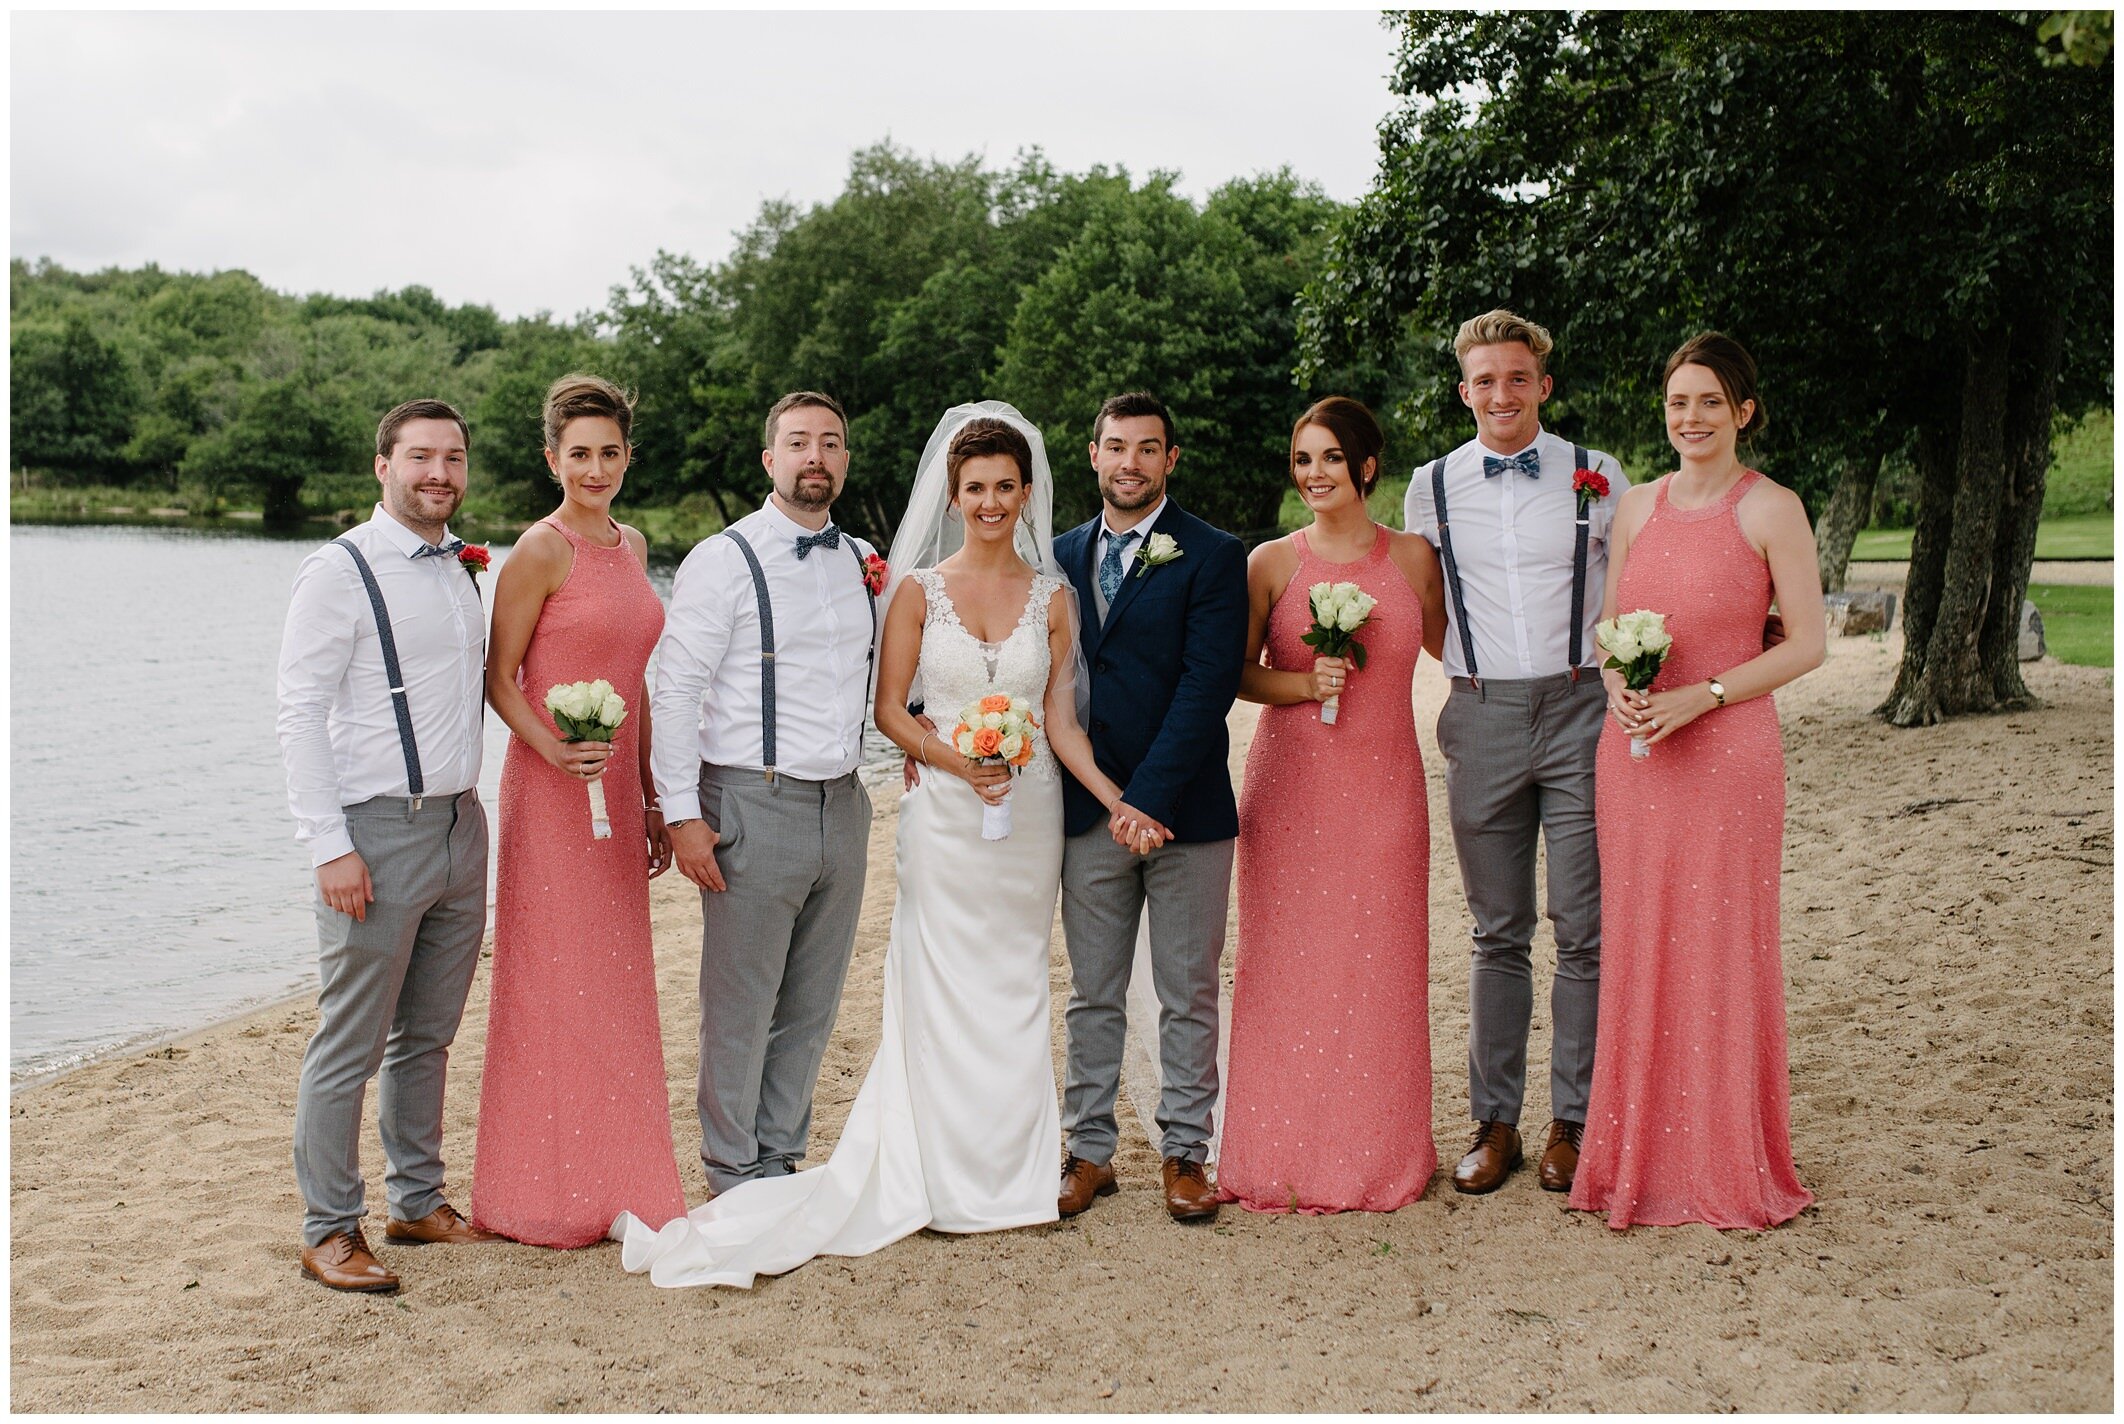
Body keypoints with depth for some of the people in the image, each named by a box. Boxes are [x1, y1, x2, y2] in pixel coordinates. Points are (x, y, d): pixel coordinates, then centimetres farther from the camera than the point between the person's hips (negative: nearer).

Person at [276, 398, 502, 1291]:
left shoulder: (464, 568, 13)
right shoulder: (340, 571, -8)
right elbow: (299, 716, -12)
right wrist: (329, 846, -18)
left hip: (462, 825, 7)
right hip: (378, 831, -7)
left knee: (428, 1035, 15)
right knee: (351, 1044, 0)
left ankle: (418, 1202, 27)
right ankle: (329, 1232, 11)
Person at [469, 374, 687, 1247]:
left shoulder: (631, 546, 12)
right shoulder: (541, 550, -11)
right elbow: (498, 675, -9)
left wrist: (652, 796, 15)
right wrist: (555, 750, -25)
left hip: (615, 791, 7)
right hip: (551, 791, -7)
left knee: (615, 983, 13)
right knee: (552, 984, 1)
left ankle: (615, 1181, 24)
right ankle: (547, 1195, 13)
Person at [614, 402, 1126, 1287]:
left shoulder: (1053, 598, 6)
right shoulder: (919, 590, -1)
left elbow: (1060, 719, 6)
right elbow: (889, 708, -1)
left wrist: (1117, 798, -6)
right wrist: (958, 761, -16)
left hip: (1031, 814, 3)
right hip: (946, 815, -2)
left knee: (1015, 993, 10)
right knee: (945, 996, 1)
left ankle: (1009, 1173, 21)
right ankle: (952, 1178, 12)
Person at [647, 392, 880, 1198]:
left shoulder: (863, 560, 11)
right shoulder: (723, 561, -6)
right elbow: (675, 690, -9)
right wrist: (681, 814, -13)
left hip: (842, 803, 6)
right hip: (752, 805, -5)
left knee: (813, 1006, 13)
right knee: (740, 1006, 3)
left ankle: (781, 1157, 28)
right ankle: (735, 1174, 19)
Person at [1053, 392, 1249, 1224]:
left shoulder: (1212, 557, -3)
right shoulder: (1061, 557, 10)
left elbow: (1209, 685, -11)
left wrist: (1148, 798, -17)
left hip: (1186, 810, -3)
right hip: (1087, 810, 3)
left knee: (1188, 996, 7)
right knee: (1092, 996, 10)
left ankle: (1185, 1152, 18)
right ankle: (1089, 1149, 20)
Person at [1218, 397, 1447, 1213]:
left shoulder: (1413, 556, 5)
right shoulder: (1270, 563, 1)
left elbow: (1446, 645, 20)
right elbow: (1237, 673, 4)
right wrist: (1305, 683, -12)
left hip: (1382, 783, 1)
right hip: (1290, 783, -1)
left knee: (1378, 965, 4)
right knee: (1288, 961, 2)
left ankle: (1378, 1153, 18)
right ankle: (1286, 1153, 14)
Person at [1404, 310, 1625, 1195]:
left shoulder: (1598, 477, 4)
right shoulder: (1433, 485, 8)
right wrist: (1473, 667, 10)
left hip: (1579, 710, -1)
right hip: (1482, 718, 1)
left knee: (1583, 930, 0)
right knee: (1498, 933, 7)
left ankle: (1572, 1121, 12)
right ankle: (1494, 1121, 15)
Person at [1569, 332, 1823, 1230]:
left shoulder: (1771, 510, -4)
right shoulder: (1637, 506, 11)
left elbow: (1807, 644, -6)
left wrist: (1699, 696, -15)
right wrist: (1617, 685, -5)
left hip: (1726, 752, -4)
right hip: (1632, 751, 5)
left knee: (1721, 948, 2)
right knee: (1636, 945, 8)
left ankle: (1727, 1164, 16)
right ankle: (1641, 1154, 21)